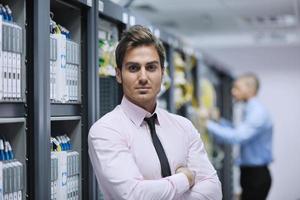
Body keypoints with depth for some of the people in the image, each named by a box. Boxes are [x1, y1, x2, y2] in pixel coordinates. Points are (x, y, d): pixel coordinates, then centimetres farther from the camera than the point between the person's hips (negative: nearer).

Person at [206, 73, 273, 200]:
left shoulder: (258, 112, -18)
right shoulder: (250, 110, 13)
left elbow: (237, 137, -27)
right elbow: (238, 133, 23)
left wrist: (209, 124, -22)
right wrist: (219, 121, 13)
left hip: (257, 174, -10)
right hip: (249, 172, 10)